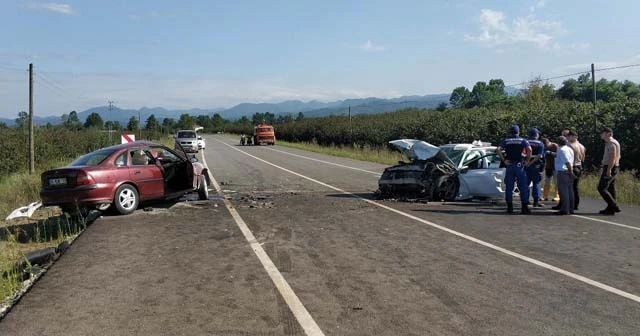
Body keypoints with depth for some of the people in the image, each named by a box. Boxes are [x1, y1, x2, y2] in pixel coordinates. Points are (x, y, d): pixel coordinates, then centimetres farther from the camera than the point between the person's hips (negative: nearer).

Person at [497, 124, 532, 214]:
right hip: (519, 165, -2)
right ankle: (525, 208, 0)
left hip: (509, 165, 2)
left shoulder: (505, 140, 6)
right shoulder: (523, 140, 1)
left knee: (509, 187, 7)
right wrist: (527, 160, -5)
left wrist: (504, 160, -4)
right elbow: (529, 149, -16)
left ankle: (509, 208, 8)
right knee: (523, 187, 2)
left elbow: (498, 149, -8)